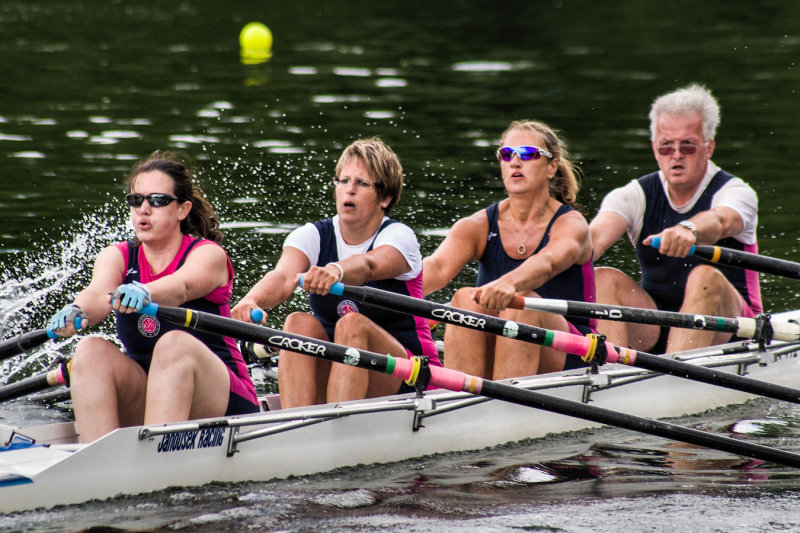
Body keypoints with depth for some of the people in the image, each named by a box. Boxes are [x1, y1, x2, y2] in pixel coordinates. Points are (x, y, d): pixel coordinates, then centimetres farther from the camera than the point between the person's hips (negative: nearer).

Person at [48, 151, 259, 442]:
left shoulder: (208, 254, -4)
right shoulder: (117, 257, 8)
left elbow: (181, 287, -29)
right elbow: (98, 293, -16)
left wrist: (144, 293, -53)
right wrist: (77, 311, -42)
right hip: (143, 394, 4)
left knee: (175, 344, -34)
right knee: (92, 350, -23)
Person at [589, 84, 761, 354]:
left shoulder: (736, 193, -7)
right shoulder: (635, 196, 3)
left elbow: (719, 221, -33)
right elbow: (596, 236, -18)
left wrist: (688, 230, -58)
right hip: (653, 329, 3)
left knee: (706, 277, -33)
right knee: (603, 279, -21)